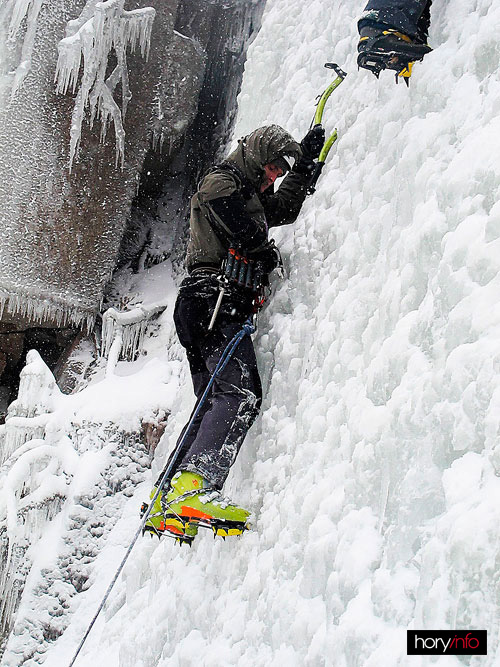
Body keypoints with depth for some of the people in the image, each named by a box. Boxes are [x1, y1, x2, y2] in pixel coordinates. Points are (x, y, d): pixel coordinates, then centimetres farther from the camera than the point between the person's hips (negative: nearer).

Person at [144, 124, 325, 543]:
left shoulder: (248, 192, 29)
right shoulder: (220, 183, -1)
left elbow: (284, 209, 41)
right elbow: (249, 234, -12)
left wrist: (305, 163, 35)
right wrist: (269, 255, 9)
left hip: (213, 305, 11)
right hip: (216, 299, -11)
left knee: (214, 402, 5)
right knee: (241, 394, -24)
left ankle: (167, 504, 0)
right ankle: (192, 490, -38)